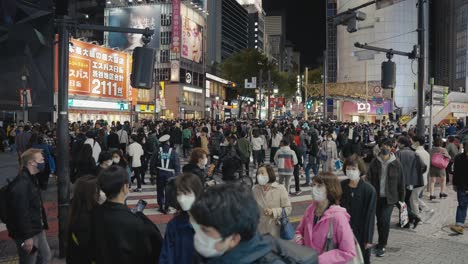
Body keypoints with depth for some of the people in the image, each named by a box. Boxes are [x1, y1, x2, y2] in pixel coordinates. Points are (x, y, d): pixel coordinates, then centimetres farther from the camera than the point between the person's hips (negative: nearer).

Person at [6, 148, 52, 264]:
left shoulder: (32, 179, 10)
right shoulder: (20, 184, -24)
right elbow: (20, 213, -25)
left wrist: (43, 225, 19)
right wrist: (26, 237, -22)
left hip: (37, 230, 10)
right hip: (27, 234, -10)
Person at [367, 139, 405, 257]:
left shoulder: (396, 164, -6)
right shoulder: (374, 162, -2)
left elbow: (401, 182, 1)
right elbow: (369, 179, 0)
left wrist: (401, 199, 2)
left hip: (389, 198, -2)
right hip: (376, 197, 2)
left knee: (385, 221, -9)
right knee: (379, 221, 13)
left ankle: (381, 246, 4)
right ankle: (382, 243, 31)